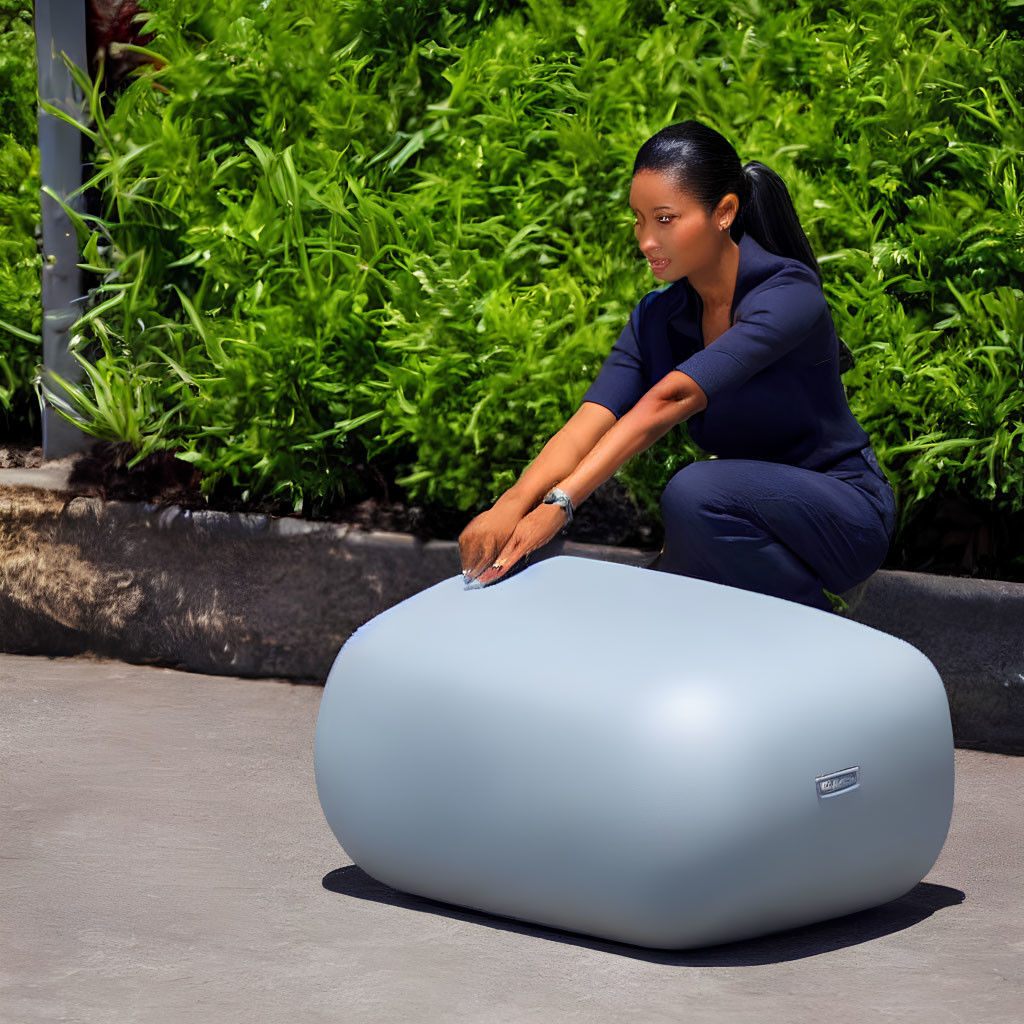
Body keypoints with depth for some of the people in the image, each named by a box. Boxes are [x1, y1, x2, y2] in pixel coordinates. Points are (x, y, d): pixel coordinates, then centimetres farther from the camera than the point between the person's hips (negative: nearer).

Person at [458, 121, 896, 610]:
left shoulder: (789, 294, -23)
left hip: (842, 511, -6)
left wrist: (560, 502, -44)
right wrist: (511, 505, -38)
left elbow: (670, 399, -34)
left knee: (696, 491, -33)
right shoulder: (655, 320, -1)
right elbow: (588, 423, -17)